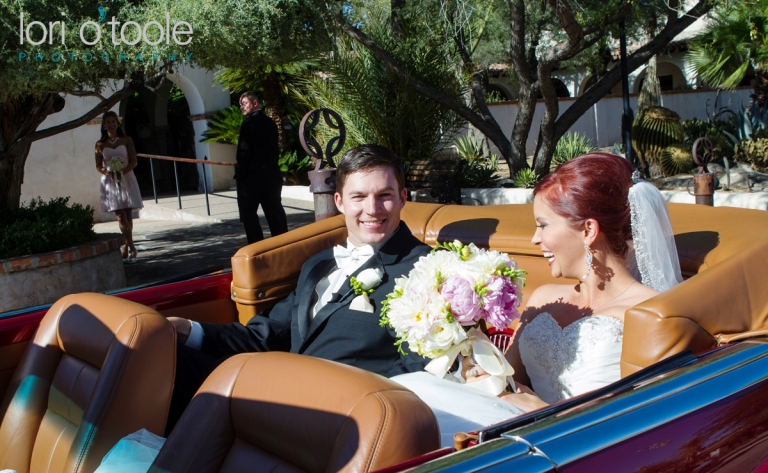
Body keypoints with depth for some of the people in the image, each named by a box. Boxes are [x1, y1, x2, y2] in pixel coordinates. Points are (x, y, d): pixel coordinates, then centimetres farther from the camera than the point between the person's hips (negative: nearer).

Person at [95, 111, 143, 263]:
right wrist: (107, 172, -17)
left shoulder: (127, 140, 3)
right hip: (110, 182, 0)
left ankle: (126, 247, 12)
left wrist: (123, 171, -18)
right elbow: (98, 166, 4)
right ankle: (131, 248, -9)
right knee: (121, 216, -8)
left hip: (127, 179, 0)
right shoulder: (100, 144, 4)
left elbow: (133, 161, 0)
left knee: (128, 215, 1)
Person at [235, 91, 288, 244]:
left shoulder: (249, 124, -12)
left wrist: (239, 174, -9)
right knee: (275, 212, 9)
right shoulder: (270, 123, 9)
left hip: (251, 176, -7)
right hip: (271, 175, 7)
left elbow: (244, 152, -15)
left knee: (249, 214, 1)